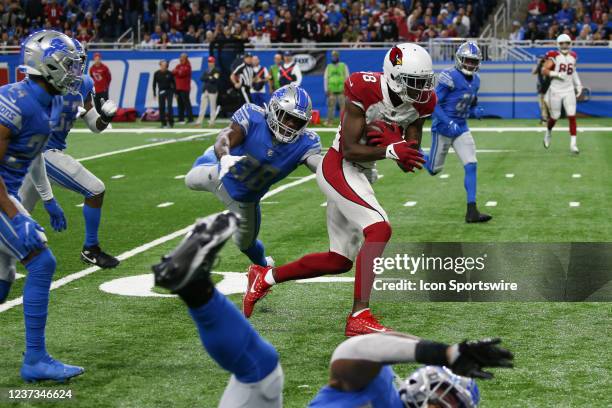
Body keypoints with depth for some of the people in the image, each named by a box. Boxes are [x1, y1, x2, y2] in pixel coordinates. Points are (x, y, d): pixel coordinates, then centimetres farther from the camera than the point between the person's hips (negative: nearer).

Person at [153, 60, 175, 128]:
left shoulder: (169, 73, -2)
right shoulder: (157, 73, -1)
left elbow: (173, 83, 5)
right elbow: (154, 84, 4)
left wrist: (175, 92, 1)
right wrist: (154, 93, 0)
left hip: (169, 91, -1)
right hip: (161, 92, 1)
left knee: (169, 106, -9)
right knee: (161, 107, 0)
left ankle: (171, 121, -1)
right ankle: (163, 123, 7)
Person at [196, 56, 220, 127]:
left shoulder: (216, 71, -1)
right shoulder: (206, 71, 19)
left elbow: (215, 80, -15)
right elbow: (201, 78, 5)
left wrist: (207, 78, -6)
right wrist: (209, 78, -9)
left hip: (212, 91, -6)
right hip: (205, 91, 6)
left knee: (213, 106, -4)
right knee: (202, 106, 4)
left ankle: (212, 121, -1)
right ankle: (199, 120, 5)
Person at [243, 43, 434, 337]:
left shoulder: (420, 104, -2)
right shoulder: (365, 90, -21)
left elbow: (409, 164, -1)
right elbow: (350, 150, -21)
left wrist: (399, 148, -21)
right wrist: (390, 151, -32)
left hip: (361, 176, 8)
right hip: (339, 167, -8)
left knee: (340, 261, 11)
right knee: (380, 230, -26)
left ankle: (265, 277, 29)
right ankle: (359, 317, -23)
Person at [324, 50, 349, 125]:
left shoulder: (343, 66, 8)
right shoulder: (328, 67, 13)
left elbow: (347, 78, 7)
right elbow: (325, 78, 13)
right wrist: (326, 90, 5)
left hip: (341, 91, -2)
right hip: (332, 91, 2)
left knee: (343, 106, -6)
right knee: (330, 106, -2)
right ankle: (329, 121, 2)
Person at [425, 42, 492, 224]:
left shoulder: (475, 80, 7)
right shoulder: (450, 77, -18)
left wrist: (476, 111, -3)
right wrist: (449, 123, -26)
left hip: (461, 128, 6)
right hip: (443, 127, -6)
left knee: (471, 166, -7)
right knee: (434, 169, 6)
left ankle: (471, 211, -5)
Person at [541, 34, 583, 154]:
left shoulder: (573, 56, 7)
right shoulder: (554, 56, -9)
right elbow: (544, 70, -13)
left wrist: (578, 84, 15)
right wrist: (556, 74, -26)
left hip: (569, 91, 3)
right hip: (556, 91, -3)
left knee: (572, 116, -7)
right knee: (555, 117, 7)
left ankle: (573, 144, -6)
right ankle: (548, 132, 40)